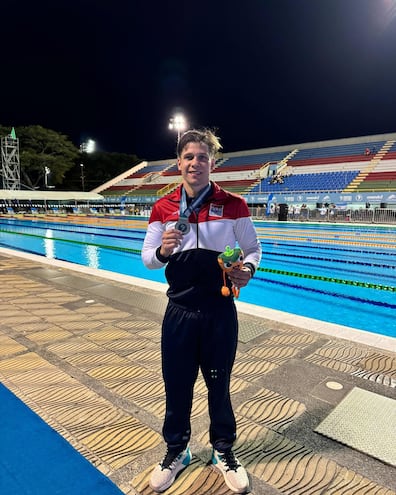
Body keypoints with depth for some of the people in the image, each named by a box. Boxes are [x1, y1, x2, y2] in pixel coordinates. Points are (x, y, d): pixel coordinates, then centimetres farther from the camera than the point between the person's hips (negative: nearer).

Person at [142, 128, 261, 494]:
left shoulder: (233, 205, -5)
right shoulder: (163, 208, 0)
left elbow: (253, 249, 2)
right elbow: (147, 259, 4)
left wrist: (247, 269, -19)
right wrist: (162, 251, -18)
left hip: (220, 312, -1)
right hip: (179, 311, 2)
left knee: (219, 384, 16)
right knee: (176, 385, 16)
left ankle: (223, 451, 43)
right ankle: (176, 451, 43)